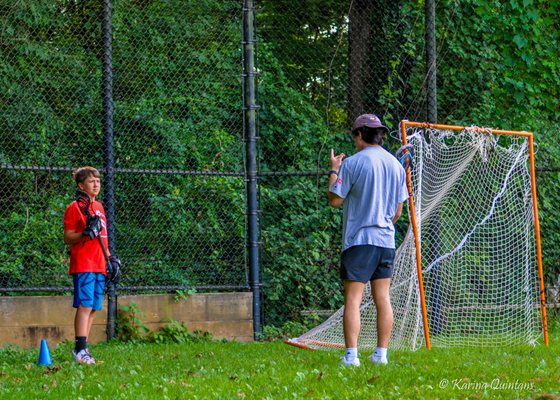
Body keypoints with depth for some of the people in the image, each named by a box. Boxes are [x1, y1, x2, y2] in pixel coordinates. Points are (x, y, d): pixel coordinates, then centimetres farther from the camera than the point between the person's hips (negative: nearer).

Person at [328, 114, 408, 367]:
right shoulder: (396, 165, 10)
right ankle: (381, 353, 8)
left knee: (352, 298, -6)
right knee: (382, 298, 8)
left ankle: (351, 355, -13)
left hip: (358, 240, -5)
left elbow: (335, 200, -5)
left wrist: (333, 171, 7)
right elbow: (398, 210, 14)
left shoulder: (353, 163, -8)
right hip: (386, 240, 5)